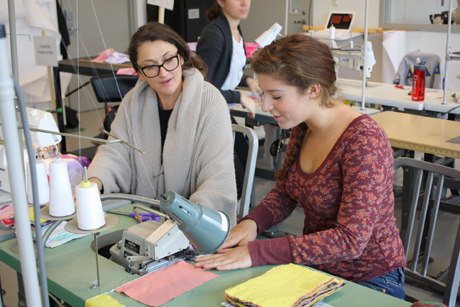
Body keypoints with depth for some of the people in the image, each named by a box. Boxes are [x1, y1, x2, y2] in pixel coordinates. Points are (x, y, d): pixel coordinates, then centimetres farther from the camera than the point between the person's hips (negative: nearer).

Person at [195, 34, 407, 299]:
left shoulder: (364, 140, -25)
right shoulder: (302, 128, -1)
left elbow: (351, 240, -29)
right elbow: (284, 193, 9)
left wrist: (257, 252, -32)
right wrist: (251, 222, -12)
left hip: (369, 280, -6)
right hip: (316, 266, 7)